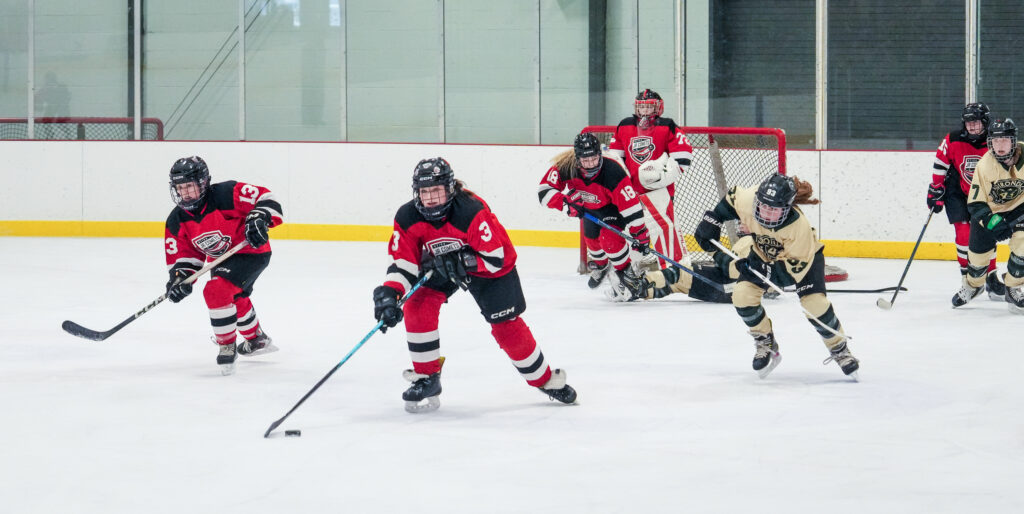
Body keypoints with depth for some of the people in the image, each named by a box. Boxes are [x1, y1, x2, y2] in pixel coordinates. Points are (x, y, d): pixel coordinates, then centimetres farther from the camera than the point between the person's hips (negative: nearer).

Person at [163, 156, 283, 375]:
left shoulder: (226, 194, -29)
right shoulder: (177, 221, -11)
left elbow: (265, 198, -24)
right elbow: (183, 255, -7)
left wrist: (258, 220, -39)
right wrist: (180, 277, -24)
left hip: (251, 252, -9)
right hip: (220, 258, 9)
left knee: (216, 291, -27)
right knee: (235, 299, 31)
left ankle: (227, 346, -11)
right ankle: (257, 340, 58)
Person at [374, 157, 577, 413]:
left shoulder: (472, 211, -37)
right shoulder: (408, 217, -23)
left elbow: (496, 258, -32)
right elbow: (402, 261, -17)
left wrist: (460, 261, -42)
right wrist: (388, 293, -33)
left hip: (490, 267, -4)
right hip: (436, 265, 4)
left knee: (506, 325, -5)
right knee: (417, 307, -18)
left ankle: (545, 379, 15)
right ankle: (427, 378, -3)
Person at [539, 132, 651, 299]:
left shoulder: (613, 172, -42)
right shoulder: (564, 167, -32)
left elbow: (630, 205, -38)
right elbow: (545, 191, -26)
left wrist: (640, 234, -36)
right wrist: (566, 203, -41)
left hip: (613, 207, -5)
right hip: (589, 207, 5)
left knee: (609, 238, -24)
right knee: (591, 238, 13)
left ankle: (626, 273, -3)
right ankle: (600, 265, 46)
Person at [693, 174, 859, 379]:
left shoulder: (799, 227, -40)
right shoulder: (747, 200, -32)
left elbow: (794, 270, -33)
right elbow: (731, 199, -6)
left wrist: (759, 268, -39)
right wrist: (711, 222, -8)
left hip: (805, 255, -4)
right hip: (764, 253, 4)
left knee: (814, 302, -21)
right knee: (742, 295, -15)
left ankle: (839, 349, 4)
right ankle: (765, 344, 6)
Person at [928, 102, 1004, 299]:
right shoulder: (952, 142, -16)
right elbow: (939, 168, -6)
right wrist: (935, 193, -6)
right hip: (956, 193, -2)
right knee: (964, 232, -14)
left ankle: (990, 276, 11)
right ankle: (967, 274, -1)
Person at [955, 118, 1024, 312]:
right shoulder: (984, 165, -20)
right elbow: (975, 204, -15)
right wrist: (992, 222, -32)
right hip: (989, 211, 1)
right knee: (978, 253, 3)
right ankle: (973, 285, 37)